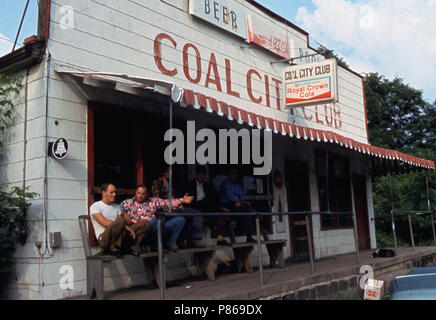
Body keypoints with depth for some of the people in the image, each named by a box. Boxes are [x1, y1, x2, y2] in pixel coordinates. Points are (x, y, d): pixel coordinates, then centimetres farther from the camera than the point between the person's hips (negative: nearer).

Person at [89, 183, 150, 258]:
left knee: (145, 223, -6)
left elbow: (128, 221, 17)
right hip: (104, 239, -6)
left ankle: (126, 247, -11)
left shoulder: (117, 207, 23)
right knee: (120, 221, -36)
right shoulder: (95, 206, 1)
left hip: (120, 237, 7)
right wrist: (125, 226, -18)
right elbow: (105, 222, -14)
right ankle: (113, 249, -16)